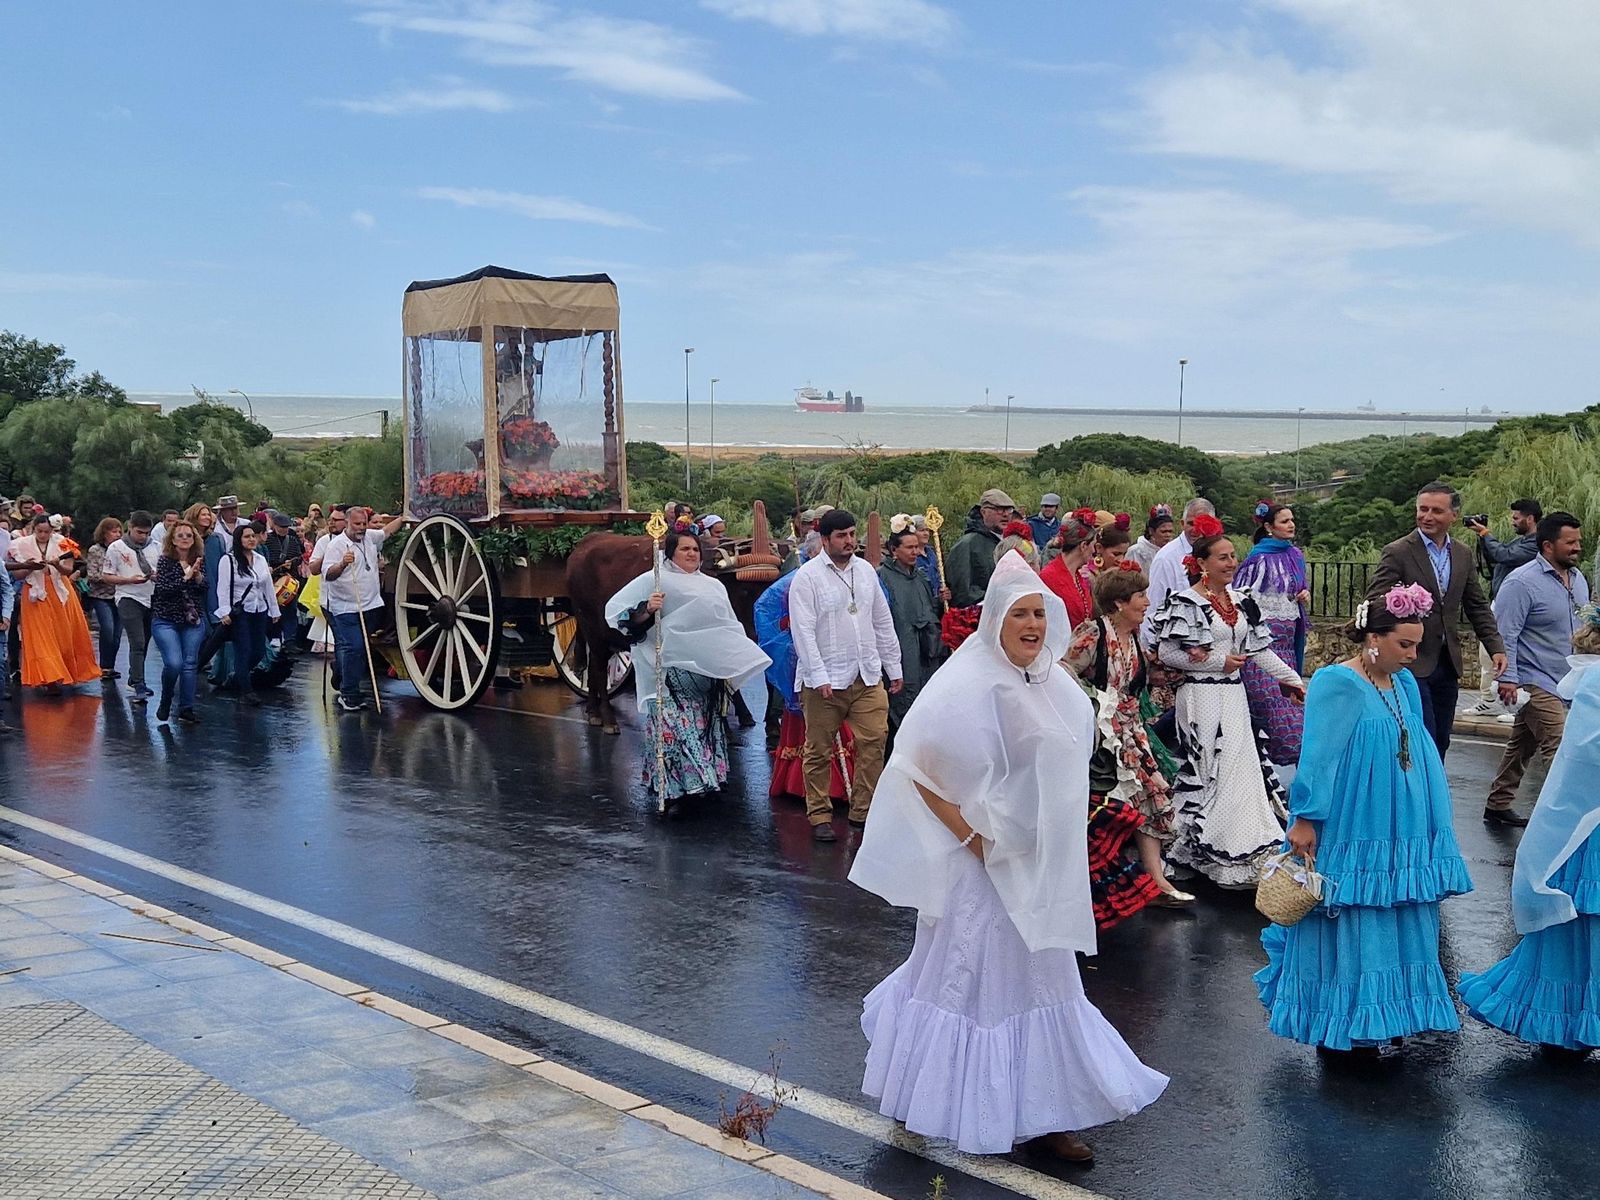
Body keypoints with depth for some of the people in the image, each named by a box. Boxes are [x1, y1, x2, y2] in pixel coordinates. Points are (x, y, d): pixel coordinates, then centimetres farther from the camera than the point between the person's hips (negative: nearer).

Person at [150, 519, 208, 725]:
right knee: (174, 663, -16)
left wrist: (197, 575, -23)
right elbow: (162, 589, -17)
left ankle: (186, 708, 4)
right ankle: (165, 701, 9)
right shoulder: (165, 561, -5)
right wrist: (186, 577, -22)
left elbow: (205, 588, -5)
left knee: (190, 663, -3)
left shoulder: (199, 560, 4)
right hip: (165, 620, -3)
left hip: (193, 621, 3)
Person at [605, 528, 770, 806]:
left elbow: (728, 628, 25)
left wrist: (730, 667, 19)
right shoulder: (655, 581, -1)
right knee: (674, 727, -13)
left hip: (705, 671, 6)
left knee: (705, 727, 8)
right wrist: (647, 608, -23)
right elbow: (617, 612, -6)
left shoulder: (714, 586, 19)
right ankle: (674, 789, -11)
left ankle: (703, 781, 18)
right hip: (670, 670, -6)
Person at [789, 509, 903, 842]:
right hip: (825, 681, -5)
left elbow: (883, 622, 17)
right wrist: (819, 677, -17)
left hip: (867, 677, 5)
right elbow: (803, 630, -12)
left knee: (874, 741, -1)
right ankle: (819, 815, 16)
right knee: (819, 751, 3)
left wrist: (894, 667, 17)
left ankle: (863, 809, 11)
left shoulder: (866, 570, 11)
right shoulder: (807, 577, -6)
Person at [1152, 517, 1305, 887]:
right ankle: (1205, 850, 4)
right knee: (1209, 773, -5)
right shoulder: (1186, 603, -10)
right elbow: (1167, 653, -12)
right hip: (1202, 697, -7)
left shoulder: (1241, 601, 11)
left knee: (1242, 769, 7)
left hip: (1235, 695, 7)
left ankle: (1244, 851, 18)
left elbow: (1259, 648, 14)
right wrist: (1219, 663, -13)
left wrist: (1292, 678, 9)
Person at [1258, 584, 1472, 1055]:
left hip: (1401, 835, 8)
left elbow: (1420, 752, 17)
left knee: (1393, 926, 13)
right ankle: (1338, 1027, 11)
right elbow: (1318, 756, -16)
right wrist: (1305, 820, -18)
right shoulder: (1337, 684, -14)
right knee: (1347, 928, 0)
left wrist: (1430, 819, 19)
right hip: (1350, 835, -8)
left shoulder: (1403, 683, 10)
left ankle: (1379, 1017, 26)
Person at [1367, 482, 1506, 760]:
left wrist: (1496, 647, 5)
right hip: (1412, 663, -6)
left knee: (1440, 744, 11)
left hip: (1447, 663, 6)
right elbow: (1374, 604, -12)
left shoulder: (1463, 555, 10)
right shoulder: (1397, 552, -9)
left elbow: (1478, 607, 15)